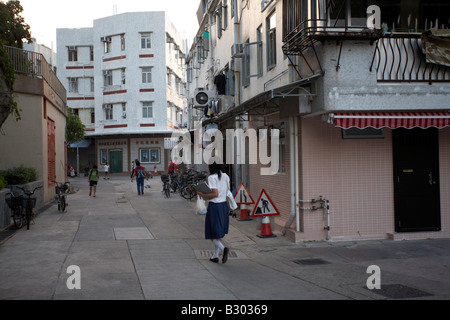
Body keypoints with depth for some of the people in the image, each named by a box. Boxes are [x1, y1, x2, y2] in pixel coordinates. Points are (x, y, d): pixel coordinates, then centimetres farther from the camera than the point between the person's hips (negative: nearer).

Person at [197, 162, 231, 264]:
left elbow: (215, 194, -20)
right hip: (224, 206, 7)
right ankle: (215, 256, 18)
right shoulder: (226, 176, 7)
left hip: (214, 206, -7)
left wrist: (203, 195, -9)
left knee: (212, 234, 2)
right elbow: (228, 192, 11)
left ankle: (223, 248, -19)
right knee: (219, 233, 15)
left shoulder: (212, 177, -13)